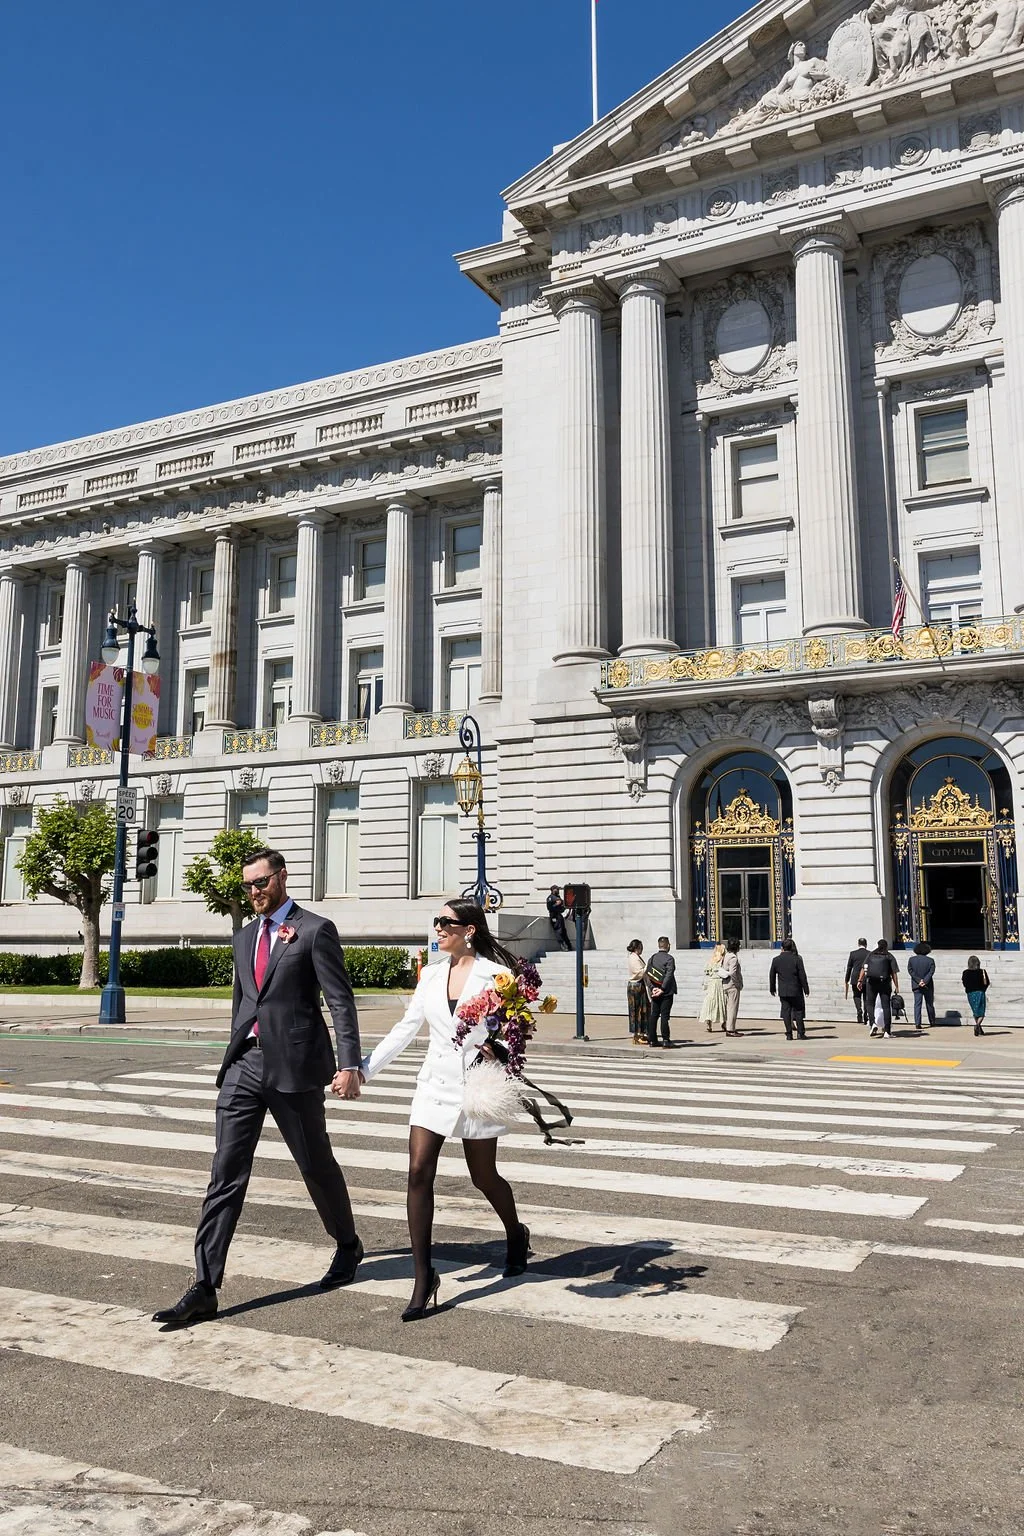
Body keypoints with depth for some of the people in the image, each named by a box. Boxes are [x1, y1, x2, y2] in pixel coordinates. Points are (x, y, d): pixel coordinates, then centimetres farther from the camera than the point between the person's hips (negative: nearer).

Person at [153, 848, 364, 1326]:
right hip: (245, 1063, 6)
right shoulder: (245, 937, 16)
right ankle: (204, 1289, 2)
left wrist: (348, 1064, -18)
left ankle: (348, 1246, 35)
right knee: (226, 1174, 0)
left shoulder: (315, 930, -5)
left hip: (293, 1063, -5)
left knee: (316, 1164, 10)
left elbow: (341, 1000, -10)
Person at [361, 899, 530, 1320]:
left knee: (483, 1177, 10)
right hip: (434, 1086, 4)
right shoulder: (431, 976, 6)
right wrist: (363, 1069, 4)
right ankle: (424, 1277, 0)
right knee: (419, 1172, -8)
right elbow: (405, 1029, 9)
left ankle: (516, 1234, 41)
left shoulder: (494, 975, -8)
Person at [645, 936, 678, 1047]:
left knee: (653, 1015, 10)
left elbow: (647, 974, 3)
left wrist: (652, 988, -3)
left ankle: (651, 1039, 12)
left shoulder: (652, 958, 8)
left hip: (655, 992, 5)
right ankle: (665, 1040, -4)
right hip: (666, 992, -5)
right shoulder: (669, 958, -10)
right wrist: (662, 989, -15)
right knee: (664, 1016, -4)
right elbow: (669, 975, -18)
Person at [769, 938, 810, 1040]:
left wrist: (772, 989, 17)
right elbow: (802, 976, -7)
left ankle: (789, 1034, 4)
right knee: (798, 1011, 8)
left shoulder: (776, 960, -2)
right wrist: (806, 989, 2)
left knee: (786, 1012, 6)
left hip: (783, 991, 2)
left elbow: (772, 975, 5)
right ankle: (800, 1033, 6)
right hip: (796, 990, -2)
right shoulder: (797, 959, -9)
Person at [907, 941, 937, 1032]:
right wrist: (925, 981, -18)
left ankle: (917, 1023, -8)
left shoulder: (911, 959, 1)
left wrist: (919, 980, -11)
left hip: (916, 986, 0)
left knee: (917, 1004, 1)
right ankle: (932, 1022, 21)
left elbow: (910, 971, -6)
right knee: (929, 1004, 12)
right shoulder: (930, 960, -3)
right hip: (928, 986, 0)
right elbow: (931, 972, -12)